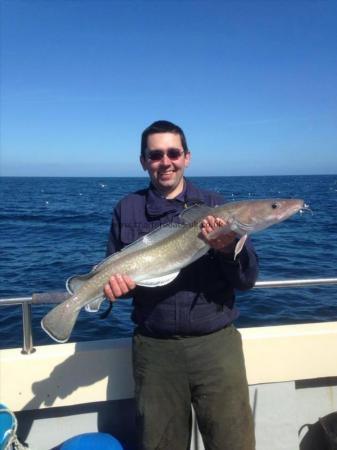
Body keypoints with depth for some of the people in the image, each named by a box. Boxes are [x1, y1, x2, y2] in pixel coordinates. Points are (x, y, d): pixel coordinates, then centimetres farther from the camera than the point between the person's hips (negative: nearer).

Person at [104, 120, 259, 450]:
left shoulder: (214, 206, 1)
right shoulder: (127, 210, 4)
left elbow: (247, 280, -1)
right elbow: (113, 273, 7)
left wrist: (228, 250, -21)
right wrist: (113, 281, -15)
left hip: (216, 342, 0)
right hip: (154, 347, 1)